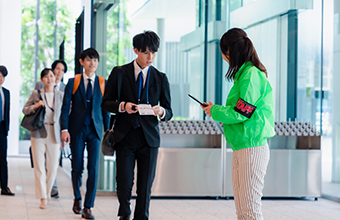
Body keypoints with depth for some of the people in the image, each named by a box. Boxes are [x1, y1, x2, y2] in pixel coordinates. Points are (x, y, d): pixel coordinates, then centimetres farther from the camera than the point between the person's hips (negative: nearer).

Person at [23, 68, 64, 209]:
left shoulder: (60, 95, 8)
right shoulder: (36, 94, 3)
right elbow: (25, 110, 7)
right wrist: (35, 106, -12)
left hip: (54, 135, 2)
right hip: (38, 133, -1)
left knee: (53, 168, 3)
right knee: (39, 167, -5)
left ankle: (47, 192, 26)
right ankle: (42, 198, -1)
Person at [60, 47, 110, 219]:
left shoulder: (103, 83, 6)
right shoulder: (73, 82, 3)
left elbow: (106, 108, 8)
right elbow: (65, 107, 0)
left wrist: (108, 131, 5)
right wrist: (64, 129, -10)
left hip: (95, 130, 0)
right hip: (77, 129, 0)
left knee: (93, 169, -6)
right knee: (77, 167, 4)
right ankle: (77, 198, 29)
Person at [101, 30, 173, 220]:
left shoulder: (161, 78, 8)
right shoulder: (119, 73, 4)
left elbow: (169, 112, 8)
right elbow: (106, 103, 4)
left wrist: (161, 111, -16)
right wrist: (122, 106, -15)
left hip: (149, 138, 1)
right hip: (125, 136, -1)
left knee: (145, 187, 1)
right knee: (124, 183, -2)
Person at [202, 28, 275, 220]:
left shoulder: (251, 75, -13)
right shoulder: (245, 73, 17)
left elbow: (241, 112, -17)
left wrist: (215, 111, -2)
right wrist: (216, 109, 13)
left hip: (252, 148, -10)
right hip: (241, 148, 10)